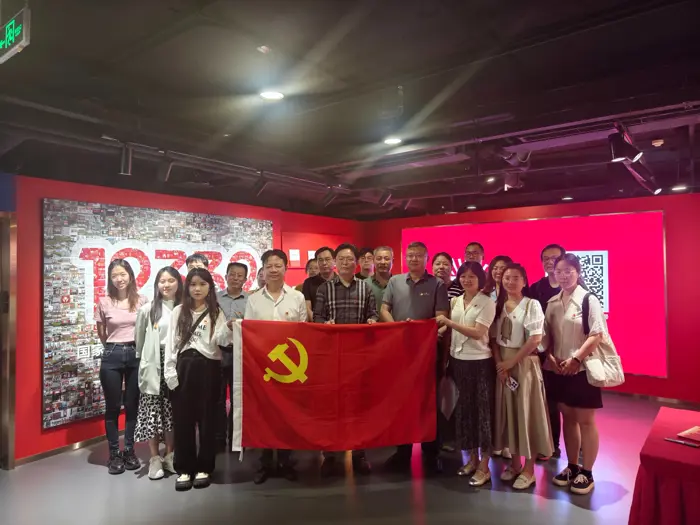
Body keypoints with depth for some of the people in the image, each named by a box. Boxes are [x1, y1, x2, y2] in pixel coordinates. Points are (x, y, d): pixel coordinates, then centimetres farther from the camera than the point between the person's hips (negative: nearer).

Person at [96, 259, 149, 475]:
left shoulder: (142, 301, 0)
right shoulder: (104, 302, -1)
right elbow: (101, 334, 11)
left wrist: (134, 347, 6)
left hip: (136, 355, 0)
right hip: (112, 356, 0)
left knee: (132, 405, 10)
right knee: (113, 406, 8)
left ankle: (129, 450, 24)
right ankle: (114, 454, 20)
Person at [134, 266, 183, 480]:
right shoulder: (148, 309, -2)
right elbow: (140, 340, 8)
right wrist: (146, 358, 11)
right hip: (155, 364, -1)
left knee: (173, 412, 9)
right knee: (152, 411, 2)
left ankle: (169, 456, 23)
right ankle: (155, 458, 15)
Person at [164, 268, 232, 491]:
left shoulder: (216, 312, 5)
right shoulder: (178, 312, 10)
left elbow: (222, 340, -9)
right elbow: (171, 343, 7)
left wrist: (230, 329, -31)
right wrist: (170, 372, -2)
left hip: (208, 368, -1)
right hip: (184, 367, 2)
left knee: (207, 418, 5)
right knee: (182, 418, 5)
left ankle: (204, 468, 18)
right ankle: (184, 468, 18)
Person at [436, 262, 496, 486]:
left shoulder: (487, 302, -8)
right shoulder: (455, 302, 9)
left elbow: (477, 333, -17)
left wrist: (449, 322, -19)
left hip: (480, 361, -6)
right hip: (458, 360, 6)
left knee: (482, 410, 1)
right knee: (464, 408, 12)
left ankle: (484, 467, 11)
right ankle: (472, 458, 27)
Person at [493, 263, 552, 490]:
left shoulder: (532, 305, -8)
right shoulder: (499, 306, 8)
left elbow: (535, 339, -16)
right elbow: (494, 338, 6)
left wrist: (512, 362, -14)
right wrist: (499, 362, -8)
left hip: (524, 363, -5)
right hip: (503, 365, 5)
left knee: (526, 411, 2)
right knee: (508, 411, 10)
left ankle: (529, 469, 15)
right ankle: (515, 462, 25)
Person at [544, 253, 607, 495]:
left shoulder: (589, 300, -10)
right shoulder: (553, 303, 6)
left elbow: (597, 335, -14)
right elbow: (547, 334, 9)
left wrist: (576, 359, -19)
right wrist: (550, 357, -6)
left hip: (583, 368, -5)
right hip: (560, 369, 5)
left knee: (585, 420, 5)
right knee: (568, 418, 14)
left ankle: (587, 473, 18)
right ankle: (572, 466, 28)